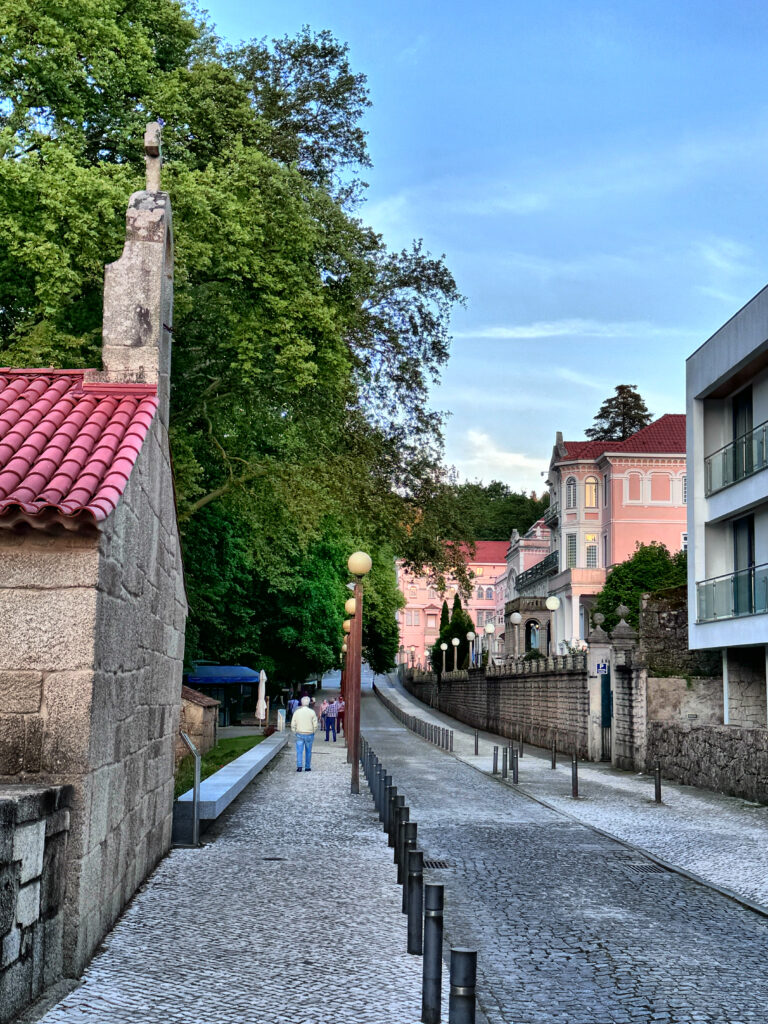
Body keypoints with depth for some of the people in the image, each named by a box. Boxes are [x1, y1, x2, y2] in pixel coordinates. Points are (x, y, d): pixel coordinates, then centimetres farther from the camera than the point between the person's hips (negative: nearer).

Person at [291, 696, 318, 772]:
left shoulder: (297, 712, -2)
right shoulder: (312, 712, -5)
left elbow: (293, 725, -1)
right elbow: (315, 725, -6)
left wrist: (295, 733, 10)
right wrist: (313, 732, 9)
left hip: (299, 734, 0)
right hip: (309, 734, 0)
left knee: (299, 751, 1)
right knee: (308, 751, 10)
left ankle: (299, 766, -12)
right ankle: (307, 767, 14)